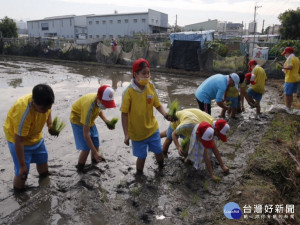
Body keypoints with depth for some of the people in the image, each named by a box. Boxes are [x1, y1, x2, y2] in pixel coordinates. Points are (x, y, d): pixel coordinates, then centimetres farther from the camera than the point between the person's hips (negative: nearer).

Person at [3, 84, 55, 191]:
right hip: (18, 139, -6)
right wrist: (22, 165, -25)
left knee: (43, 166, 20)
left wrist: (50, 124, -16)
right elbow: (18, 141, -32)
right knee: (22, 174, -7)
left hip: (36, 137, 7)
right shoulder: (23, 113, -40)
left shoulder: (44, 102, -22)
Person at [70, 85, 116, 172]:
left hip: (89, 120, 7)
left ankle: (94, 161, 33)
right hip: (78, 120, -6)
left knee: (96, 144, 9)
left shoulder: (101, 99, -23)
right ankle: (80, 168, 10)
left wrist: (106, 121, -12)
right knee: (86, 148, -12)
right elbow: (85, 134, -37)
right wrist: (95, 152, -37)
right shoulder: (89, 107, -41)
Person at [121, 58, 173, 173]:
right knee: (142, 156, 11)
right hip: (137, 132, -4)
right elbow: (124, 114, -15)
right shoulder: (129, 92, -21)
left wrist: (165, 114, -20)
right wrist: (126, 135, -15)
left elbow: (157, 104, 0)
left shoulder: (151, 86, -9)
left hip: (152, 128, 4)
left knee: (159, 152, 17)